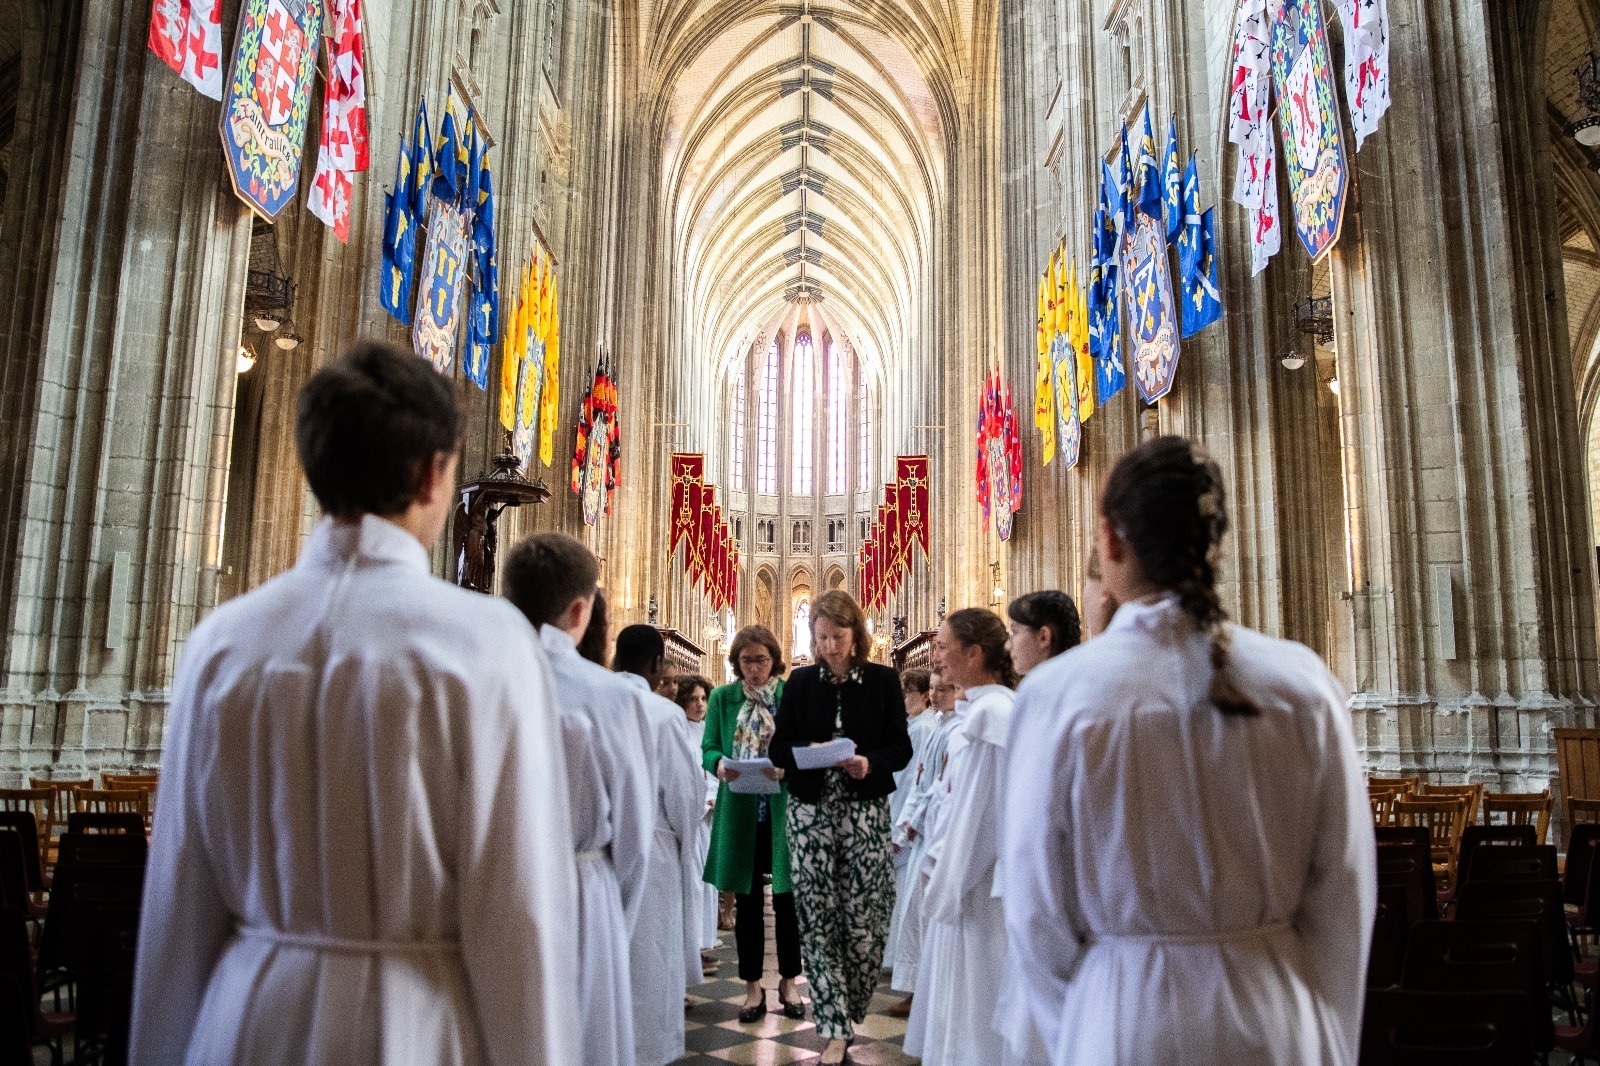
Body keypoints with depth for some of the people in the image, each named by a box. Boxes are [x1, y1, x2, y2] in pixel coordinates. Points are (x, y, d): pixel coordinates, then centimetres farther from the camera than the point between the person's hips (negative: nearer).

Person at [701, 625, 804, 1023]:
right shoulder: (722, 698, 5)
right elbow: (708, 748, 3)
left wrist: (787, 767, -22)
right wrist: (720, 766, -18)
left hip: (783, 811, -1)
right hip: (739, 813, 2)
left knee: (786, 898, 6)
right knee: (747, 901, 9)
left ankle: (788, 982, 23)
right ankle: (753, 987, 20)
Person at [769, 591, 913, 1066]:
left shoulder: (883, 680, 1)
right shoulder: (800, 682, 6)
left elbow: (901, 748, -1)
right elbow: (779, 748, 4)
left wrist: (869, 763, -20)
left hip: (865, 811, -1)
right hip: (811, 811, 2)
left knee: (864, 919, -1)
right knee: (818, 919, 0)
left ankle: (849, 1009, 24)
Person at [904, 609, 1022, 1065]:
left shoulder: (988, 713, -21)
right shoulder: (997, 705, 10)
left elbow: (975, 810, -21)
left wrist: (946, 886, -15)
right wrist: (940, 860, 16)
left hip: (975, 883, -9)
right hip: (970, 873, 9)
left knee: (972, 996, 2)